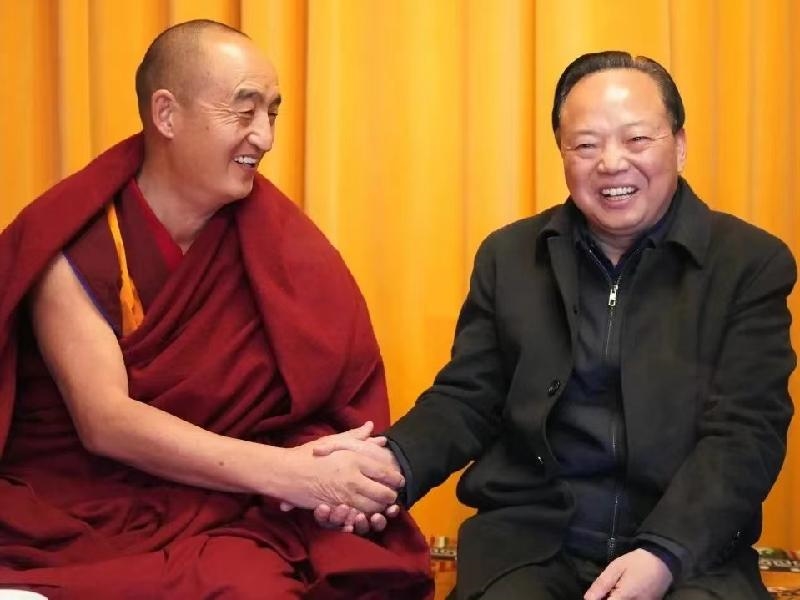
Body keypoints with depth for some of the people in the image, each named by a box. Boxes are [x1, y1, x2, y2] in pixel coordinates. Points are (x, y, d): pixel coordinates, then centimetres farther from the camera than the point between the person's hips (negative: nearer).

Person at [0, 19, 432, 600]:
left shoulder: (278, 240, 1)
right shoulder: (73, 245, -8)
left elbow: (336, 396, -2)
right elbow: (104, 421, -17)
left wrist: (338, 474, -25)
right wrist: (285, 473, -26)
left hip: (217, 517, 2)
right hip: (66, 513, -1)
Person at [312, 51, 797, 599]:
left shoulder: (753, 263, 1)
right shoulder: (509, 256, 10)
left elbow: (746, 433, -6)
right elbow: (469, 398, 10)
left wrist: (664, 554, -20)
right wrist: (395, 461, -12)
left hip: (693, 551, -1)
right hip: (530, 538, 2)